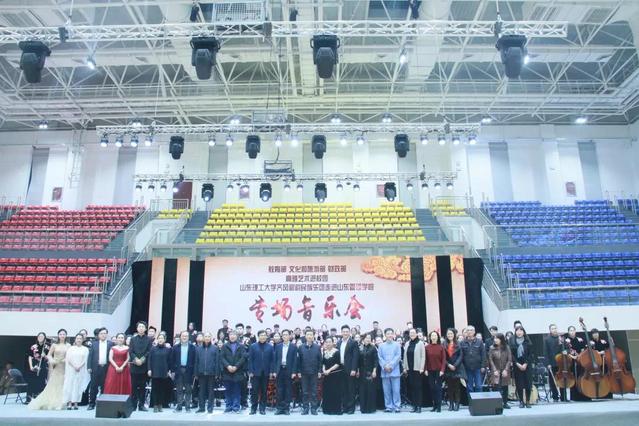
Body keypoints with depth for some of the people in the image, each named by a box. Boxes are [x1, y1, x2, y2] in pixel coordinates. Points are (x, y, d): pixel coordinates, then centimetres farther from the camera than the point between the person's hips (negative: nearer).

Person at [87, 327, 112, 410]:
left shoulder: (110, 344, 5)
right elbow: (90, 356, 6)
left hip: (106, 368, -1)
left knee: (104, 386, 3)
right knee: (94, 386, 3)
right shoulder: (94, 344, 9)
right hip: (96, 368, 1)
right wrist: (89, 367, -2)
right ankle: (92, 403, 11)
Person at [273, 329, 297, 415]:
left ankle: (287, 408, 10)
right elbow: (275, 359, 7)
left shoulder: (293, 347, 1)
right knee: (279, 389, 3)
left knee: (288, 389, 3)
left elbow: (295, 360, -2)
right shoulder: (278, 346, 8)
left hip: (289, 370, -2)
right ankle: (280, 407, 10)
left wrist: (294, 372, -8)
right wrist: (274, 371, 0)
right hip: (279, 370, 2)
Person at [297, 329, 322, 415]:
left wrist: (319, 371, -2)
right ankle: (305, 408, 14)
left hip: (314, 372, 0)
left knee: (314, 391, 4)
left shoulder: (317, 347, 2)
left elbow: (320, 360, 3)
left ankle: (314, 408, 11)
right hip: (304, 372, 0)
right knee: (305, 391, 6)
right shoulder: (301, 347, 2)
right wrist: (299, 371, -3)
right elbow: (299, 360, 2)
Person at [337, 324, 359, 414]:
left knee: (351, 389, 1)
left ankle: (351, 408, 8)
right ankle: (344, 407, 18)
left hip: (350, 369, -5)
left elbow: (355, 357, -10)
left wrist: (353, 369, -17)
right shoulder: (339, 343, 13)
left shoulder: (353, 343, -5)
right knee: (343, 389, 9)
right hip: (341, 369, 5)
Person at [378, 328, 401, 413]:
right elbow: (380, 357, 4)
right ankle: (388, 407, 10)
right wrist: (385, 366, -11)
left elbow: (398, 356, -3)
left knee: (396, 390, -2)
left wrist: (391, 365, -12)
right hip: (384, 371, 2)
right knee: (386, 390, 3)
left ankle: (396, 406, 5)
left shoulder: (397, 345, 6)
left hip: (395, 371, -2)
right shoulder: (381, 346, 11)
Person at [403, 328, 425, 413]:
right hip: (409, 368, 4)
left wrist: (421, 368, -11)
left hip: (417, 368, -4)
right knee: (411, 387, 6)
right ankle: (414, 405, 12)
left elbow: (423, 356, -6)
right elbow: (405, 356, 13)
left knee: (417, 387, -2)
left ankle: (419, 406, 4)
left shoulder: (420, 343, -3)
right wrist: (405, 367, 8)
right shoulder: (407, 344, 11)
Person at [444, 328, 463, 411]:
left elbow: (460, 356, -3)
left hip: (457, 368, -2)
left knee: (457, 386, -1)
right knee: (450, 387, 4)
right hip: (448, 368, 2)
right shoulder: (444, 345, 6)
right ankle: (451, 404, 9)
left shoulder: (458, 344, 2)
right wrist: (449, 365, -10)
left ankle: (457, 404, 4)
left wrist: (455, 365, -12)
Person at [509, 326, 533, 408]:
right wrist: (518, 364, -11)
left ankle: (528, 401, 11)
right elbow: (511, 355, -1)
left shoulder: (527, 342, 2)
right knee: (519, 384, 1)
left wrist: (525, 364, -10)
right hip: (517, 366, 0)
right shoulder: (512, 342, 1)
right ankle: (521, 401, 10)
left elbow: (530, 354, -1)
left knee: (528, 384, 0)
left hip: (527, 365, 0)